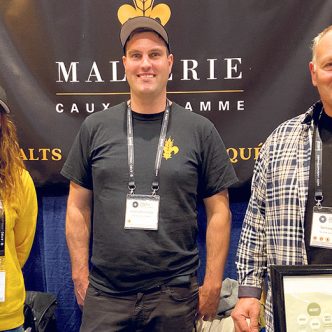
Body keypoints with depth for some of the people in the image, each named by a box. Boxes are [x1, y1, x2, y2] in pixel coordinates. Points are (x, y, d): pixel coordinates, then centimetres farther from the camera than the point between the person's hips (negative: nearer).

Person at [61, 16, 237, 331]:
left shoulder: (200, 130, -1)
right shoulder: (95, 127, 2)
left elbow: (218, 212, 1)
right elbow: (78, 207, 6)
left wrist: (213, 284, -2)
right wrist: (80, 275, 3)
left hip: (175, 295, 0)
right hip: (105, 294, 1)